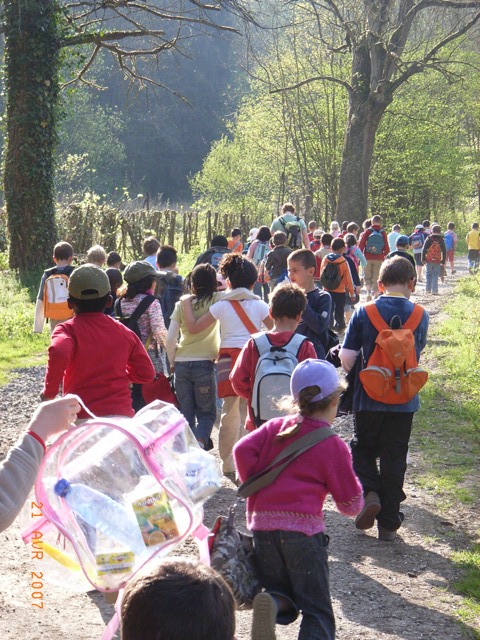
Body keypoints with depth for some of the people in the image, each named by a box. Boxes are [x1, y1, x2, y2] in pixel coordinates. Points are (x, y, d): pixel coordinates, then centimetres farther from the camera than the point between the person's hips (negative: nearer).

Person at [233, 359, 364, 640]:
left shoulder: (275, 427, 11)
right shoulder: (334, 446, 2)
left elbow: (242, 450, -3)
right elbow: (351, 505, 3)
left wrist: (255, 488, 10)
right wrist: (352, 480, 23)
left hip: (263, 524, 4)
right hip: (303, 527, -4)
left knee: (286, 605, 18)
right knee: (317, 612, 6)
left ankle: (272, 604, -17)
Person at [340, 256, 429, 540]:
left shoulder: (364, 312, -9)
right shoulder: (420, 316, -5)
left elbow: (346, 359, -11)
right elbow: (418, 351, 8)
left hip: (368, 399, -1)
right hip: (404, 400, 1)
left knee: (363, 447, 20)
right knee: (394, 459, 10)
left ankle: (369, 492, -4)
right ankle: (389, 523, 14)